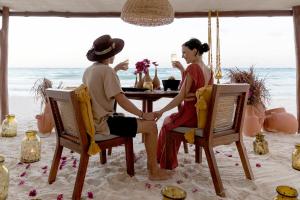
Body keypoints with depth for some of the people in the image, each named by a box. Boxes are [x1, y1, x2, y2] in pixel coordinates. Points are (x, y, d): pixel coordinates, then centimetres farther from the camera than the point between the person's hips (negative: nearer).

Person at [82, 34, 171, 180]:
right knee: (151, 125, -7)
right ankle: (154, 171, 5)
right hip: (102, 123, -10)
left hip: (91, 120, 10)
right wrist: (143, 115, -14)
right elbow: (121, 100, -22)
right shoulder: (107, 70, -17)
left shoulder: (88, 70, 8)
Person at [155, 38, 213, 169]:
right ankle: (171, 161, 41)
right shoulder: (208, 71, 7)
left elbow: (181, 96, -20)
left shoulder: (192, 68, -18)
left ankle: (166, 163, 41)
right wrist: (182, 70, 14)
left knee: (167, 122, 23)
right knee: (173, 120, 32)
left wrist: (161, 111, -14)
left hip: (191, 115, -8)